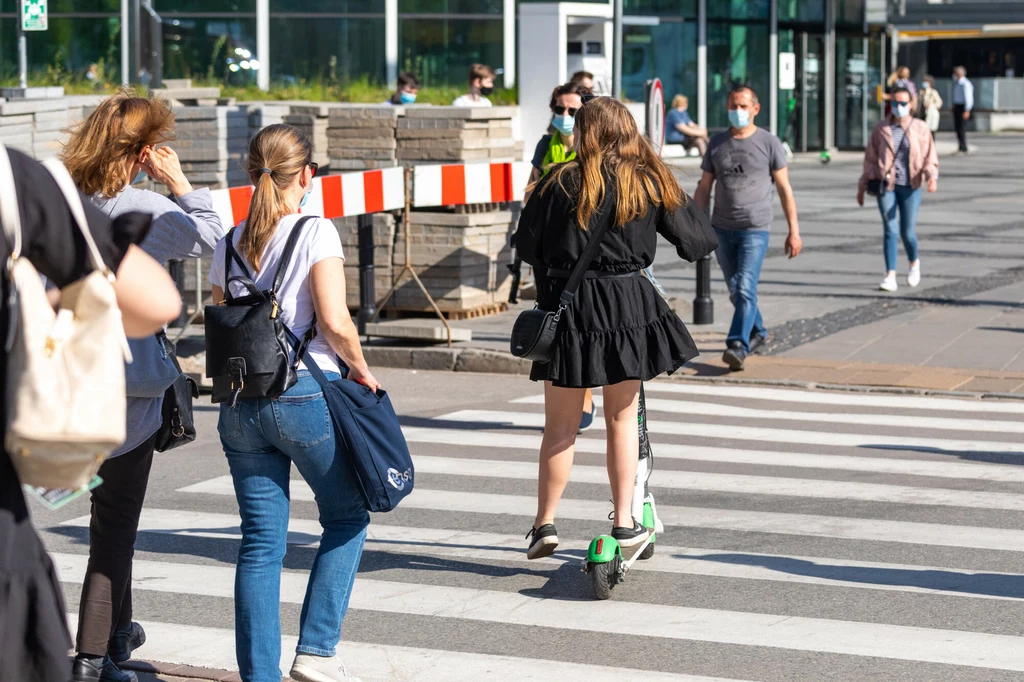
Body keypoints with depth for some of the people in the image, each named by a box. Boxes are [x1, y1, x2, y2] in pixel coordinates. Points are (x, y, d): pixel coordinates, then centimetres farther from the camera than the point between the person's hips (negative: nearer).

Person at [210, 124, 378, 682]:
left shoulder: (230, 243, 8)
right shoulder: (315, 233, -8)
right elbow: (334, 322, -15)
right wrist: (359, 368, 0)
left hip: (240, 401, 5)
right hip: (306, 396, -5)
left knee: (260, 541, 8)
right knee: (347, 518, 14)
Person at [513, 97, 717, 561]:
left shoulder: (562, 181, -4)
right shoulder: (651, 183, 1)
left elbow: (526, 245, 1)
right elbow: (698, 239, 7)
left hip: (569, 307, -1)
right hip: (629, 306, 1)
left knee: (559, 426, 9)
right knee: (622, 419, 14)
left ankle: (545, 523, 13)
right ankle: (624, 522, 14)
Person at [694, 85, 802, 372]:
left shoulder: (769, 143, -1)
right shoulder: (717, 143, 8)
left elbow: (784, 188, 1)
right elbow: (704, 188, 11)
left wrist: (794, 230, -3)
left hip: (755, 229, -4)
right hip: (722, 229, 4)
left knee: (745, 289, -16)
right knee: (735, 290, 14)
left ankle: (737, 346, -21)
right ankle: (757, 331, 35)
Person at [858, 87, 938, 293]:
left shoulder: (921, 129, 5)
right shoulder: (881, 129, 7)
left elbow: (929, 157, 1)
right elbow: (870, 159, 13)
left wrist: (932, 177, -19)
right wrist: (862, 186, 14)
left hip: (910, 187, 0)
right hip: (886, 185, 1)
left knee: (907, 233, 1)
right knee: (890, 230, -9)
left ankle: (914, 263, 32)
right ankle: (890, 276, -7)